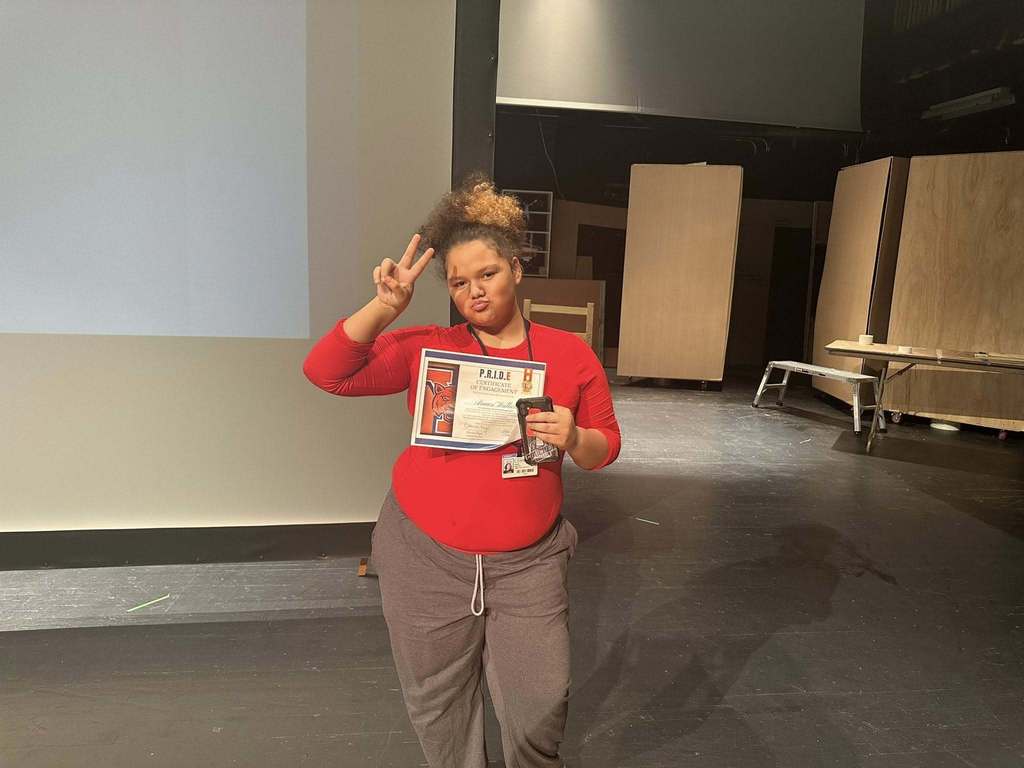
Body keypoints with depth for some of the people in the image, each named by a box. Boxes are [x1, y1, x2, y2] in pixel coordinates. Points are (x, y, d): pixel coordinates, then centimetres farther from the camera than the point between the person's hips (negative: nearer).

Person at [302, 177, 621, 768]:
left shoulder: (571, 353, -2)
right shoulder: (426, 349, -5)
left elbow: (606, 447, 4)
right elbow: (327, 371, -10)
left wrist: (572, 438, -18)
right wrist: (385, 308, -21)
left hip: (527, 562, 0)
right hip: (424, 557, 1)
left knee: (540, 708, 11)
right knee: (438, 706, 18)